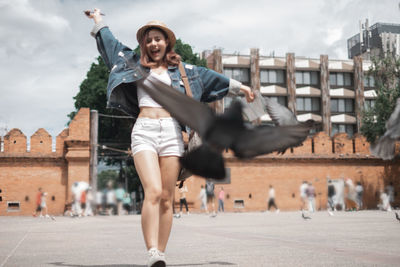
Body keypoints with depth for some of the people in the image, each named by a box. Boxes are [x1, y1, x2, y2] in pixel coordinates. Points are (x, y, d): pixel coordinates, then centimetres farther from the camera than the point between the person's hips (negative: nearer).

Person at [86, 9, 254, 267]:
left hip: (171, 131, 2)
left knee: (166, 198, -3)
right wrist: (98, 20, 41)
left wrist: (238, 86, 30)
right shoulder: (134, 64, 19)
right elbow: (110, 42, 30)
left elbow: (210, 76, 26)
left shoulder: (181, 70, 20)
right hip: (144, 130, -1)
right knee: (153, 192, -22)